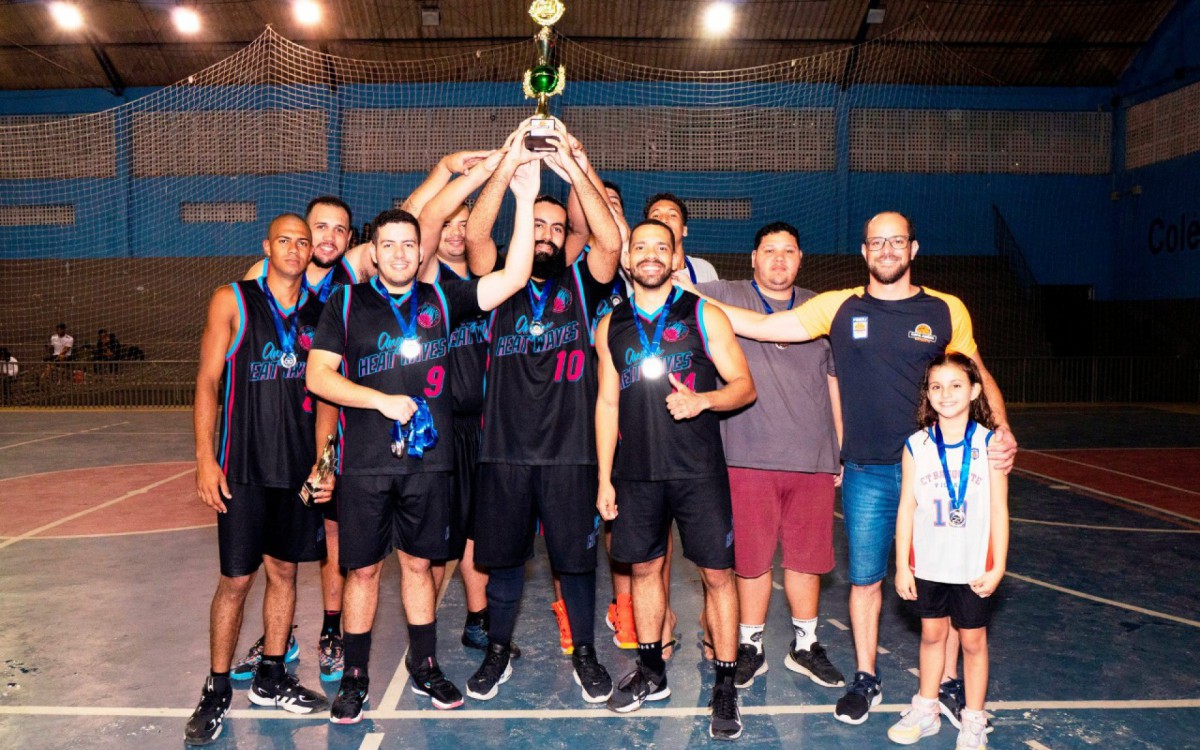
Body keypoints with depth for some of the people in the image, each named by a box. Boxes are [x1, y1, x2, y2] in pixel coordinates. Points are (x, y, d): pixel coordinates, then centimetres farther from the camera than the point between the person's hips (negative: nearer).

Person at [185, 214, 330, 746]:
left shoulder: (319, 314, 8)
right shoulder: (233, 302, -1)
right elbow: (207, 382, -3)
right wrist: (205, 459, -10)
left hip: (300, 467, 4)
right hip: (244, 467, -3)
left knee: (285, 571, 11)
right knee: (236, 579, 1)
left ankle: (271, 679, 27)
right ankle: (217, 692, 18)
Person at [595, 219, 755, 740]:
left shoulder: (704, 316, -1)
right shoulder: (612, 326, 9)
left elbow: (745, 386, -1)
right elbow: (607, 402, 11)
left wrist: (702, 399, -22)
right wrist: (604, 478, 8)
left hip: (698, 471, -3)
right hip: (637, 472, 3)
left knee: (717, 574, 0)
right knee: (644, 568, 13)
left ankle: (725, 687, 13)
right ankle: (651, 672, 31)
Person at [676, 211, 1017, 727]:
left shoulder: (946, 310, 3)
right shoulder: (840, 307, 2)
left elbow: (978, 375, 9)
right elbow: (761, 326, 0)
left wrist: (1002, 428, -9)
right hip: (867, 471, 0)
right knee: (865, 579, 9)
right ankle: (866, 681, 27)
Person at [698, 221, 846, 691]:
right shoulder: (725, 299, 4)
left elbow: (835, 382, 15)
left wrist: (842, 450, 13)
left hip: (813, 458, 3)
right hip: (749, 457, -3)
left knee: (807, 556, 11)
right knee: (751, 558, 5)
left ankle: (805, 646, 28)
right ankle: (750, 647, 23)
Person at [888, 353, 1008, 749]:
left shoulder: (989, 444, -8)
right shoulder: (917, 445, -4)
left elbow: (998, 510, -4)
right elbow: (907, 507, -1)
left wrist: (997, 567, -6)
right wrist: (902, 565, -1)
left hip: (973, 567, -1)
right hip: (927, 564, 2)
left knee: (973, 640, 11)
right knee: (931, 634, 16)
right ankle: (926, 710, 33)